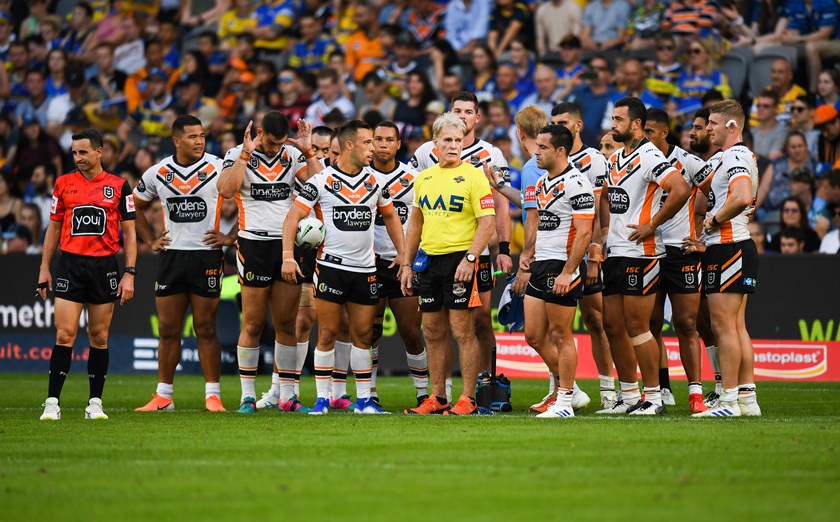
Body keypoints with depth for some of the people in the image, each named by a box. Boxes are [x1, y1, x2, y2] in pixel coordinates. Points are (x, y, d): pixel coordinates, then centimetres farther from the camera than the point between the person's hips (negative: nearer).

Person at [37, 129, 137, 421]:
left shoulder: (119, 186, 2)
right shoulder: (64, 184, 7)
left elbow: (129, 233, 4)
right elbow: (54, 228, 13)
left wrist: (129, 274, -3)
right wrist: (44, 268, 7)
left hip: (104, 266, 0)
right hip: (70, 265, 0)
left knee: (99, 337, 4)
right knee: (64, 334, -8)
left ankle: (95, 403, 11)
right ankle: (52, 402, -6)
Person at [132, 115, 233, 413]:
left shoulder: (218, 169, -4)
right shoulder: (158, 173, 5)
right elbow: (135, 206, 20)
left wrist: (231, 238, -3)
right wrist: (150, 241, 11)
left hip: (207, 255, -3)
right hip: (171, 255, 3)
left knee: (206, 329, -1)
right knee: (168, 330, 5)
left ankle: (213, 395, 4)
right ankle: (163, 396, 12)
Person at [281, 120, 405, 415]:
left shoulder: (375, 180, 8)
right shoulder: (322, 180, -6)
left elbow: (389, 215, 23)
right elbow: (293, 217, -6)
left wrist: (402, 253, 16)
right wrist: (288, 255, -16)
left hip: (365, 269, 4)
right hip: (331, 266, -4)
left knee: (363, 335, 6)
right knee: (328, 334, -3)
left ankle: (364, 399, 12)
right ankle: (322, 399, 3)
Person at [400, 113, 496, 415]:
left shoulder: (473, 176, -5)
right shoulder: (424, 177, 13)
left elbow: (488, 221, -10)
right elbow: (416, 222, 21)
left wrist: (470, 258, -19)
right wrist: (407, 264, 17)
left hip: (460, 258, -6)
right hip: (430, 261, 6)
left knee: (462, 330, -6)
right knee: (433, 331, 9)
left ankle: (468, 399, -2)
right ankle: (437, 398, 16)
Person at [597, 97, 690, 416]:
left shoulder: (648, 157, -12)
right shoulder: (615, 159, 16)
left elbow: (681, 190, -25)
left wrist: (652, 225, -18)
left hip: (640, 252, -9)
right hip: (615, 252, 9)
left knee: (637, 327, -7)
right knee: (613, 326, 9)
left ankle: (653, 398, 0)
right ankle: (628, 395, 17)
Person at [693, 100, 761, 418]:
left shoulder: (735, 157, -15)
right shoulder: (739, 157, 18)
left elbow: (742, 198, -31)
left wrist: (715, 220, -17)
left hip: (728, 247, -10)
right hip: (739, 246, 10)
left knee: (723, 326, -8)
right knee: (736, 326, 11)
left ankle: (729, 402, -8)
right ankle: (747, 397, 12)